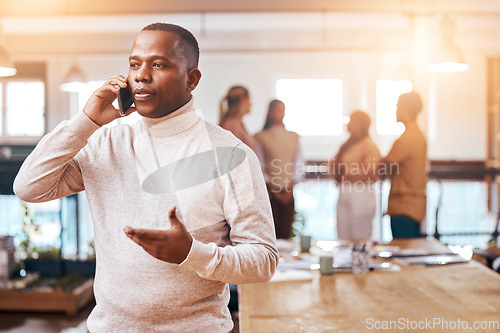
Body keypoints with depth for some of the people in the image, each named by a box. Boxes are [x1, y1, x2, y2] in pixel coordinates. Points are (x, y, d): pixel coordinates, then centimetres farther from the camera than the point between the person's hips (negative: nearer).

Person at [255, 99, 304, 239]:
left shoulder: (293, 137, 13)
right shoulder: (261, 137, 1)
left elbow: (299, 164, 11)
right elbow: (259, 166, -2)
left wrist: (292, 187, -1)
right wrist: (273, 188, -6)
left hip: (288, 192, 3)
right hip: (270, 191, -3)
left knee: (285, 232, 1)